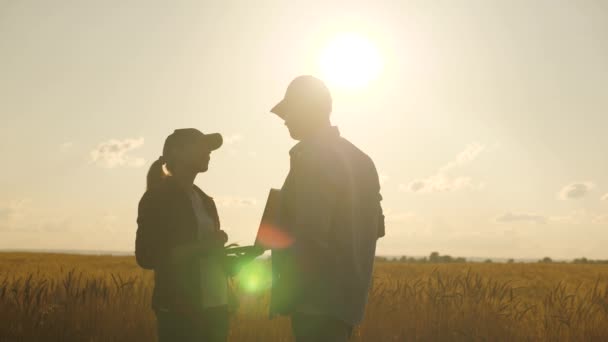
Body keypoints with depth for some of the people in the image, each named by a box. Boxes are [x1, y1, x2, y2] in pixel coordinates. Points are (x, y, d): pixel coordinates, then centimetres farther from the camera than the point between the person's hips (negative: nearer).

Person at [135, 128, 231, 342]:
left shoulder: (204, 200, 18)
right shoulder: (158, 197, -2)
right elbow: (146, 257, -10)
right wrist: (202, 246, -16)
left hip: (215, 306, 6)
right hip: (180, 310, -6)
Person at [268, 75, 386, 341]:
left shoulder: (313, 157, -13)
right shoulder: (360, 160, 14)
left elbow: (311, 232, -22)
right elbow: (376, 227, 20)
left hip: (320, 301, -9)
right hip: (345, 296, 9)